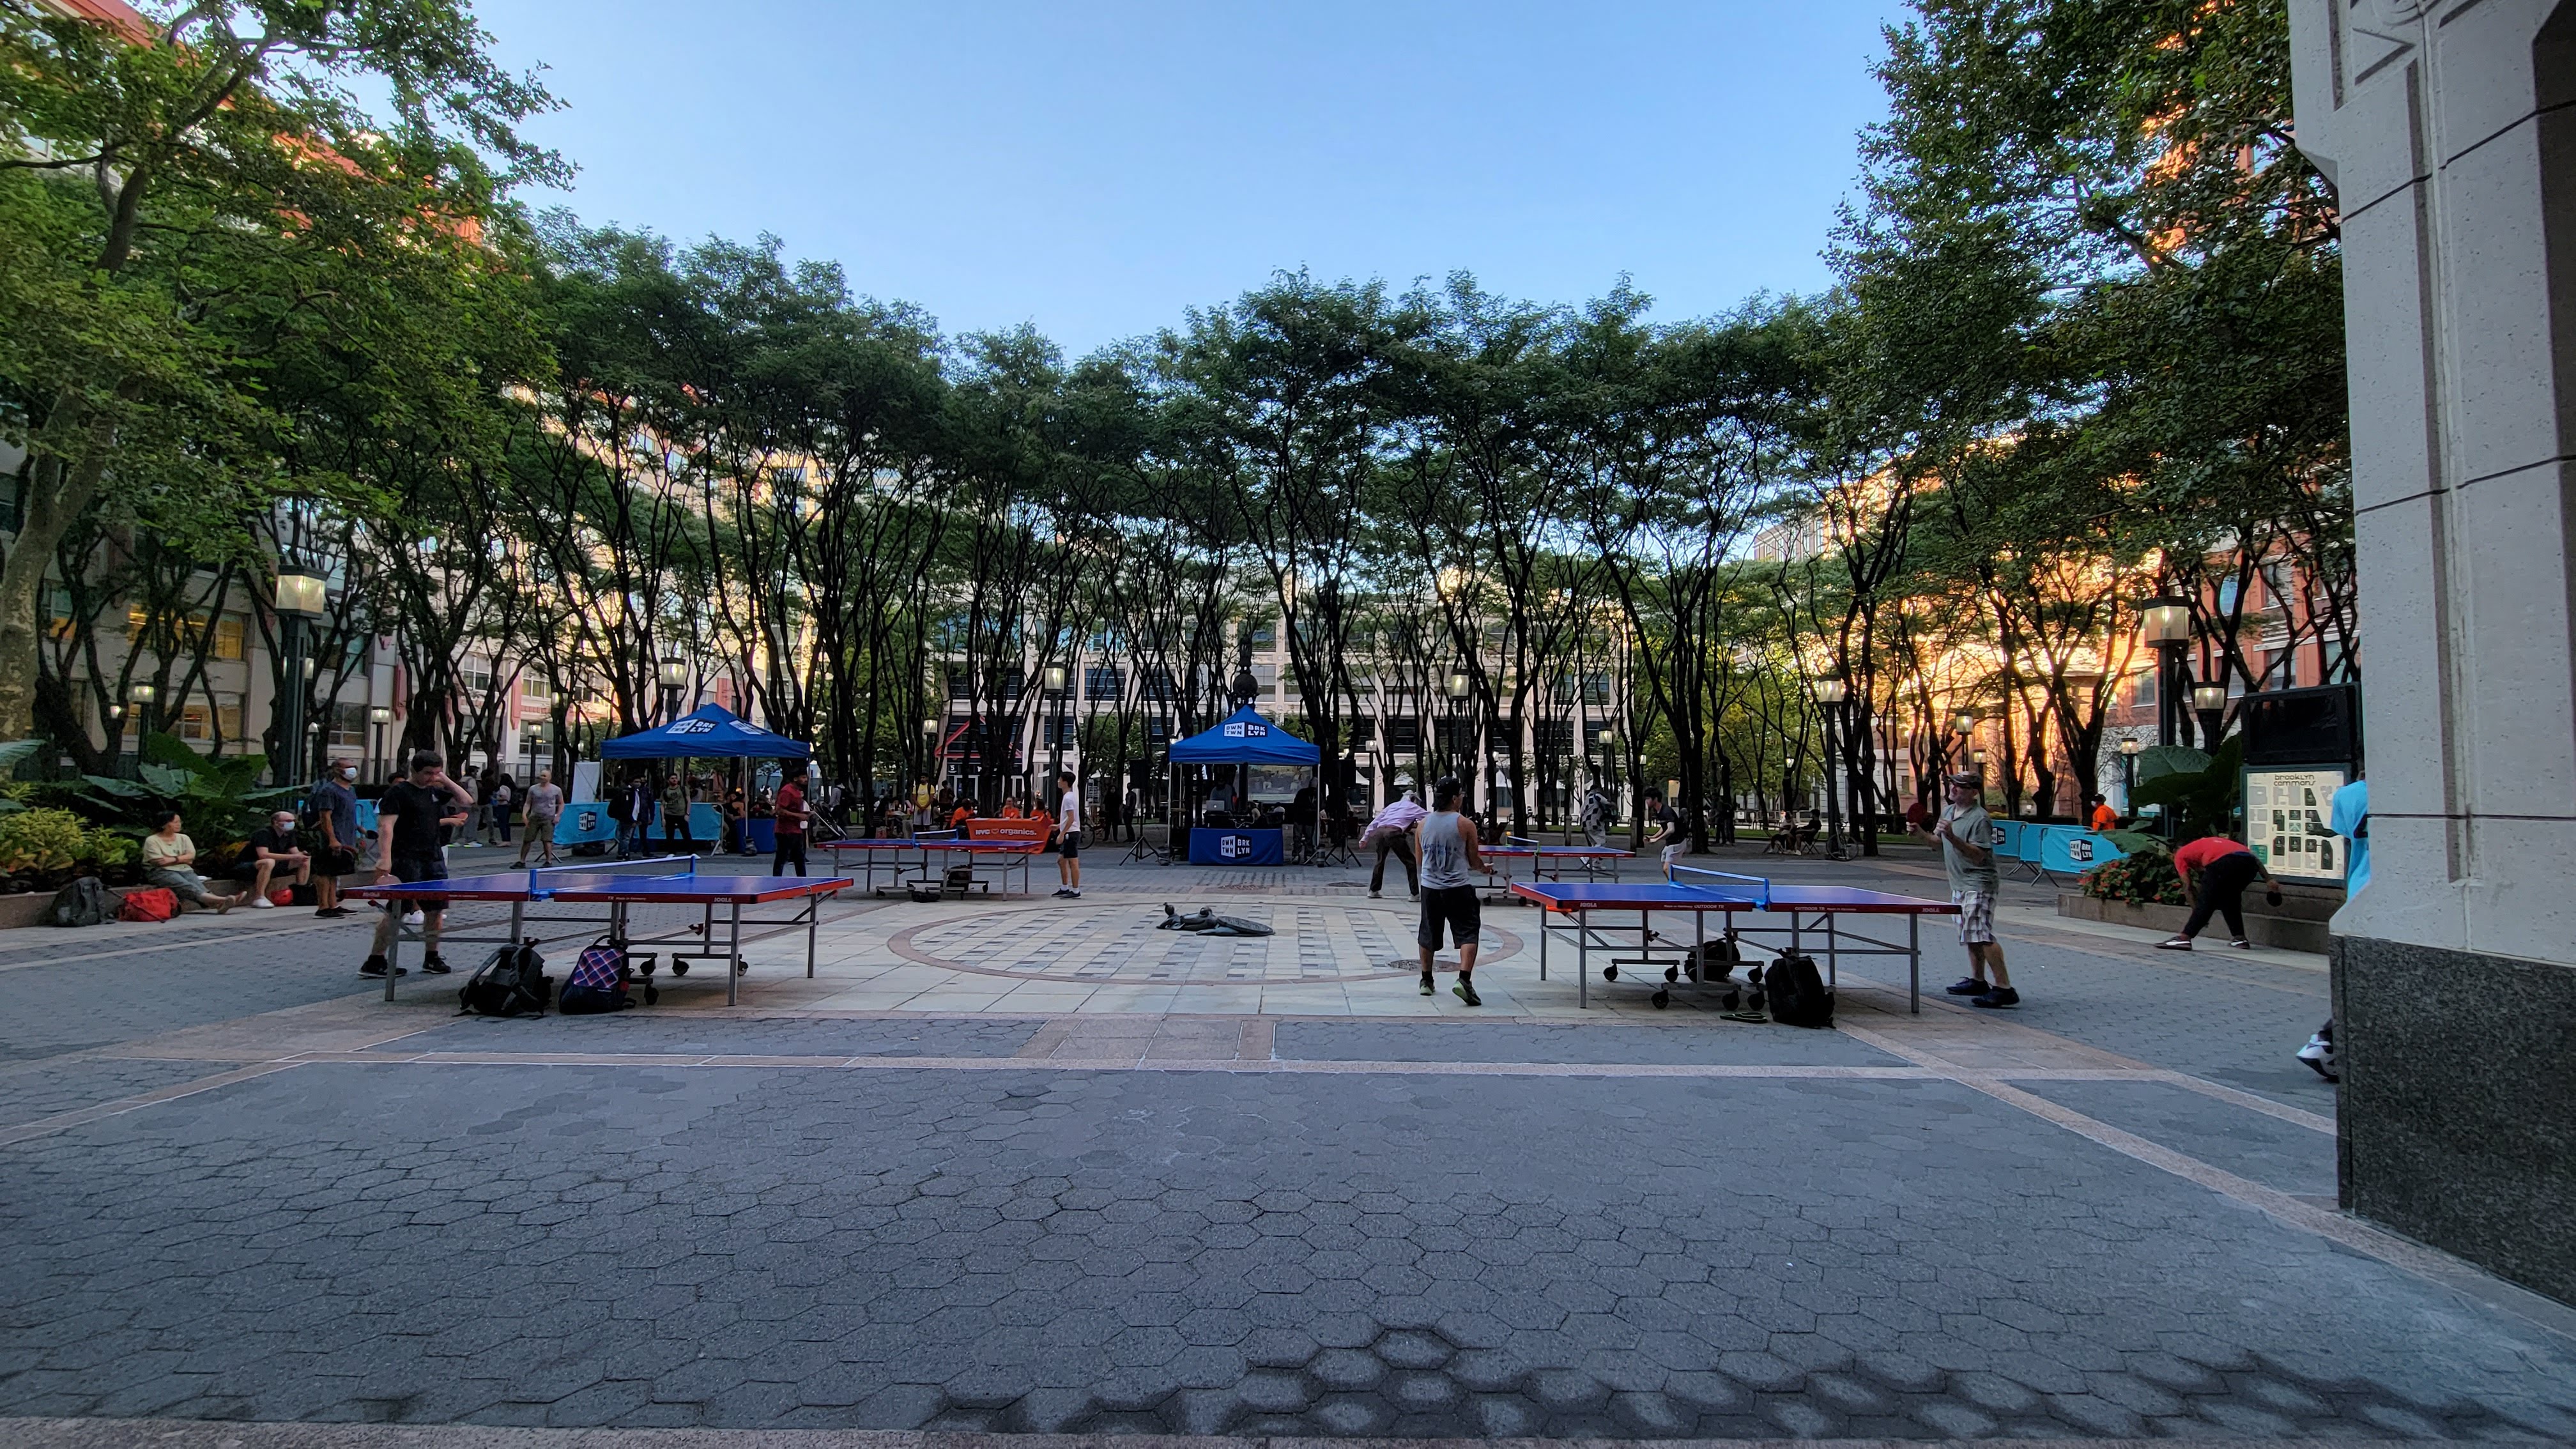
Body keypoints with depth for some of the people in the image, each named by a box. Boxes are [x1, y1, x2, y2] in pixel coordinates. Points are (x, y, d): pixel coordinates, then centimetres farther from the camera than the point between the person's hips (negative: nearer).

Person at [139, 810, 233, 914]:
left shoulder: (183, 838, 17)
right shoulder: (152, 840, 3)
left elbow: (191, 857, 5)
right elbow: (159, 862, -8)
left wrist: (174, 859, -10)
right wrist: (182, 859, -3)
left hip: (184, 870, 5)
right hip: (162, 872, -5)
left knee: (198, 885, -28)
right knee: (185, 886, -34)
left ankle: (216, 904, -59)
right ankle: (216, 900, -63)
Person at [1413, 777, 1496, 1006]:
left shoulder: (1422, 824, 4)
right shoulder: (1465, 824, -7)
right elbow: (1474, 860, 0)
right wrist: (1485, 868, 21)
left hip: (1429, 887, 4)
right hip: (1457, 888, -4)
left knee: (1428, 935, 16)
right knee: (1468, 934, -1)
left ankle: (1426, 981, 25)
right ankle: (1464, 980, -16)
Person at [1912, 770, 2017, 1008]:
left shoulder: (1979, 819, -18)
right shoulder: (1947, 811, 10)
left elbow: (1978, 856, -24)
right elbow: (1941, 841, 24)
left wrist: (1952, 836, -33)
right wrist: (1922, 833, 7)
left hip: (1979, 884, -10)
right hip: (1959, 884, 10)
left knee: (1981, 935, -16)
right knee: (1970, 935, 18)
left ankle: (2004, 989, -15)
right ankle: (1978, 980, 30)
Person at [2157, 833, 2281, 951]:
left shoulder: (2180, 855, 26)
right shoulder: (2215, 842, 41)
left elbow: (2188, 887, 17)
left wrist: (2196, 911, 22)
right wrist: (2270, 880, 22)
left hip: (2223, 864, -6)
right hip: (2249, 863, 6)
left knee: (2205, 902, 5)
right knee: (2230, 899, 26)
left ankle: (2184, 939, -2)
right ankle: (2240, 939, 24)